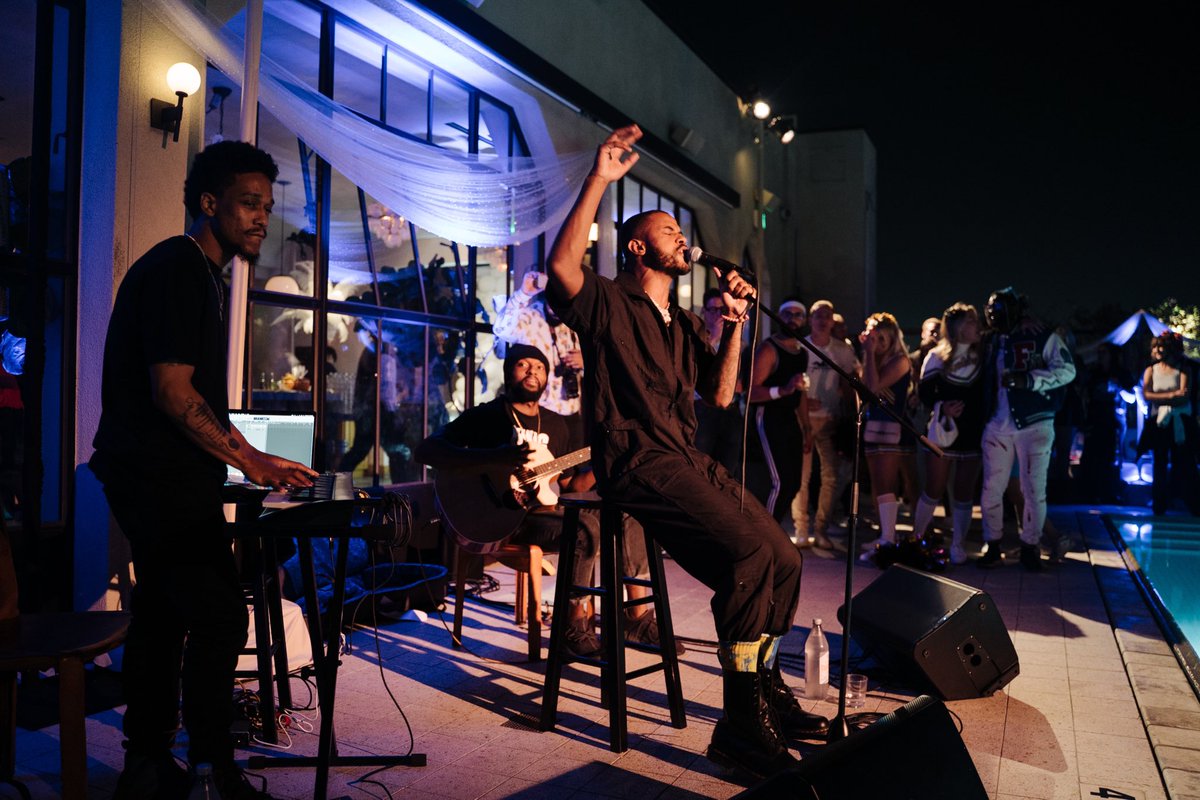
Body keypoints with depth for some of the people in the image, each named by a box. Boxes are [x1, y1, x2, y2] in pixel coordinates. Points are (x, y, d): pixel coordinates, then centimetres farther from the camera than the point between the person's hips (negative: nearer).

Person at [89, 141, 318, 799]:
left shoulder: (203, 274, 18)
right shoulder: (176, 269, -13)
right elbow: (171, 390, -20)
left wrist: (251, 459, 16)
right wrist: (248, 460, -14)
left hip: (158, 477, 11)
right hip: (162, 476, -11)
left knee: (163, 614, 14)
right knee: (219, 616, -8)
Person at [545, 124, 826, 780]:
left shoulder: (685, 325, 25)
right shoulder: (609, 303, 3)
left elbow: (719, 395, 18)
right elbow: (563, 266, -19)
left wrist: (734, 325, 8)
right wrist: (599, 180, -20)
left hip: (690, 462, 8)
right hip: (636, 464, -8)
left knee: (782, 556, -2)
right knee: (748, 551, -26)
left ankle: (763, 685, 18)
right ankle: (741, 725, -17)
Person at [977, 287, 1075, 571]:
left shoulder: (1042, 337, -3)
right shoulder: (990, 343, 14)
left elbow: (1067, 370, -13)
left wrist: (1029, 380, -24)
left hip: (1034, 424, -4)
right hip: (997, 427, 4)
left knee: (1034, 489, 3)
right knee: (991, 489, 5)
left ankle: (1030, 547, 16)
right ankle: (993, 546, 16)